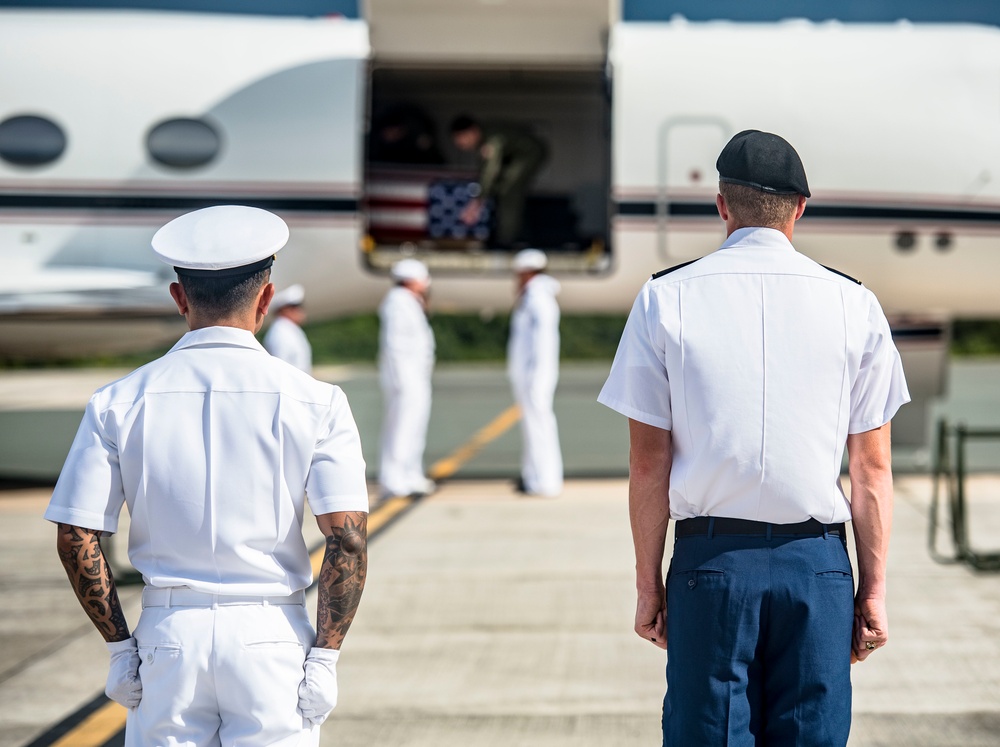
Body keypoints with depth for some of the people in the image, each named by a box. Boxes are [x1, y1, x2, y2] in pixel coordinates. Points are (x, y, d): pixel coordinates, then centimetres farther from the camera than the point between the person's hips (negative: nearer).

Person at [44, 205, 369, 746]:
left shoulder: (119, 403, 1)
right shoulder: (314, 402, -3)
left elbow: (75, 538, 0)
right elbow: (348, 537, -10)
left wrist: (119, 645, 8)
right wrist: (324, 657, -5)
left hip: (167, 635, 1)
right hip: (271, 637, -1)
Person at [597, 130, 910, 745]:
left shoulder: (665, 299, 1)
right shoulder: (854, 304, 3)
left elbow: (649, 463, 0)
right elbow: (873, 468, 3)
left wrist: (649, 584, 6)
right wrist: (873, 590, 8)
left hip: (710, 558, 0)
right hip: (816, 562, 1)